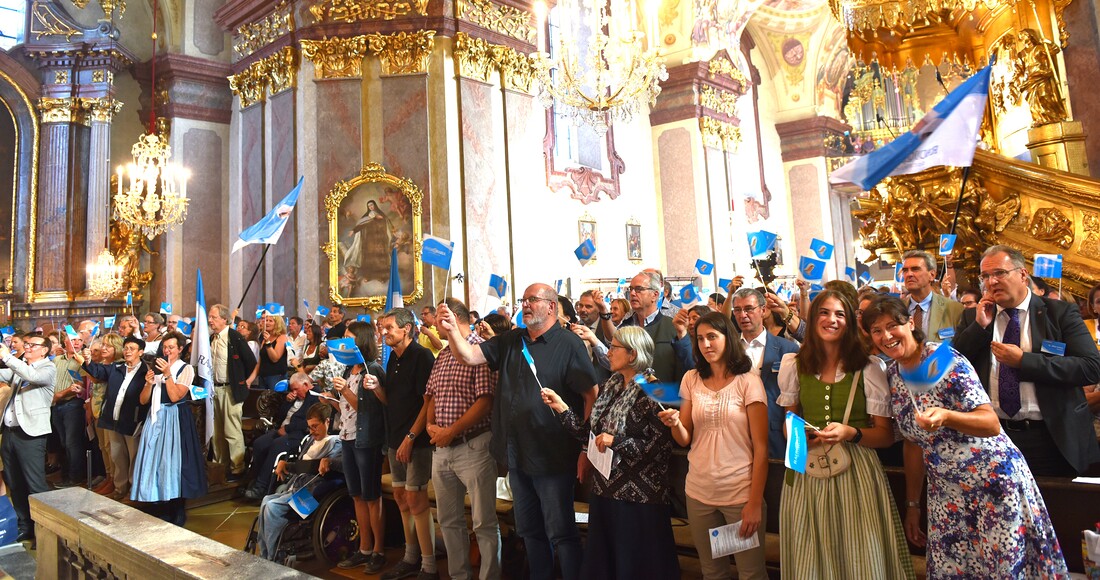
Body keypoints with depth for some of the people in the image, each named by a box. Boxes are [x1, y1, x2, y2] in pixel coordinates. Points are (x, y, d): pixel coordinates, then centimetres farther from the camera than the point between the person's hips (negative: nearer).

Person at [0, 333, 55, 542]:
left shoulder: (48, 368, -3)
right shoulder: (18, 367, 18)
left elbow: (33, 376, -22)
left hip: (30, 434, -7)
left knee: (36, 486, -5)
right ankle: (25, 526, 26)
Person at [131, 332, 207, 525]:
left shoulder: (186, 369, -3)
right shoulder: (157, 367, 11)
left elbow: (175, 397, -15)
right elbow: (143, 400, 8)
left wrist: (167, 374, -17)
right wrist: (149, 383, -9)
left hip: (175, 420, -5)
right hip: (156, 419, 5)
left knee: (174, 461, -4)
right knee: (157, 462, 7)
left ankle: (178, 514, 8)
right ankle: (166, 512, 20)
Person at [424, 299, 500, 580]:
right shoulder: (442, 356, 14)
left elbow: (485, 401, -18)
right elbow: (431, 396, 18)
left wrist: (451, 431, -17)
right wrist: (431, 425, 0)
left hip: (473, 447, -8)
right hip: (442, 448, 8)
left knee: (484, 522, 1)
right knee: (448, 520, 16)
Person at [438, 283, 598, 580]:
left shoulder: (569, 344, -11)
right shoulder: (510, 341, 8)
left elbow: (592, 395, -13)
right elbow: (469, 356, 2)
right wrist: (452, 330, -16)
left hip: (552, 457, -7)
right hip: (517, 455, 7)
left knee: (561, 534, 4)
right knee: (529, 530, 21)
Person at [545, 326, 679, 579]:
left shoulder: (651, 392, -14)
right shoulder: (610, 388, 8)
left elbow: (661, 448, -18)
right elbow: (589, 433, 7)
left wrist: (616, 441, -21)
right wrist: (561, 407, 1)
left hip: (639, 497, -7)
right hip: (606, 491, 7)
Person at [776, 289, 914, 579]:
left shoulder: (869, 367, -2)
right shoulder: (794, 365, 5)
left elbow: (886, 435, 0)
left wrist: (850, 433, -18)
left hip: (856, 471, -2)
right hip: (806, 471, 2)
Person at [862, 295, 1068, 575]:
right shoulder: (891, 375, 1)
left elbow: (992, 424, -22)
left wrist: (946, 417, -42)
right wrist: (913, 505, 12)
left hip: (993, 482, -6)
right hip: (946, 492, 6)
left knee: (1004, 567, 5)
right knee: (945, 568, 11)